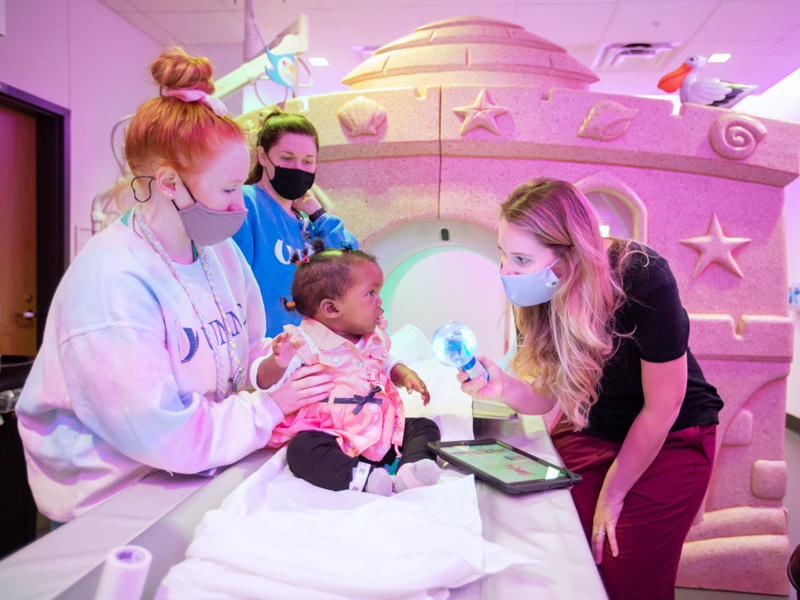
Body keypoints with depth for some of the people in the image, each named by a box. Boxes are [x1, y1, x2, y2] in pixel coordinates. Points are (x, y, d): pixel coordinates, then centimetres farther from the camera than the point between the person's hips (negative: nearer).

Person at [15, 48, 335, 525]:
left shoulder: (220, 250, 2)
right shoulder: (110, 283, -23)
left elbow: (245, 352, 12)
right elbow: (164, 438, -23)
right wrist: (270, 406, -16)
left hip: (197, 470, 7)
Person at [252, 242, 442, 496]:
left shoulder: (374, 339, 10)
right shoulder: (304, 343, -12)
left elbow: (386, 365, 29)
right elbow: (264, 381, -17)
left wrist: (404, 374, 7)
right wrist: (278, 361, -40)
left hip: (381, 432, 6)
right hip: (330, 437, -6)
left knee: (424, 427, -6)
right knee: (302, 450, -34)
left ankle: (409, 471, -31)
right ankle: (364, 477, -46)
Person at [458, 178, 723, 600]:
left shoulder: (643, 278, -30)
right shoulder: (538, 296, -14)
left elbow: (661, 410, -21)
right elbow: (545, 397, -7)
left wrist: (612, 494, -11)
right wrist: (504, 386, -30)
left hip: (669, 441, -4)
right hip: (587, 434, 4)